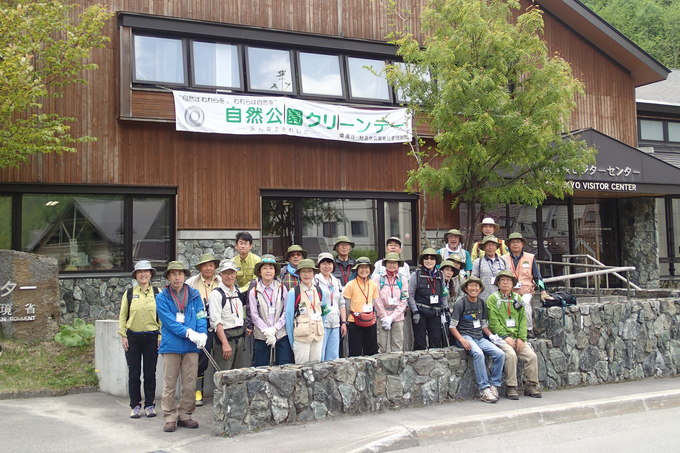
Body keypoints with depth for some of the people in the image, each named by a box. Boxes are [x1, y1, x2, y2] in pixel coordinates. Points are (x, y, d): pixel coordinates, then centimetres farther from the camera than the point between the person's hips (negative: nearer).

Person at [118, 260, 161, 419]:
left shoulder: (157, 293, 5)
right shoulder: (129, 293, 6)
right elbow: (122, 316, 7)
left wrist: (161, 335, -2)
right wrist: (123, 336, 1)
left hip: (151, 336, 0)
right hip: (133, 337, 0)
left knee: (150, 373, 4)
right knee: (134, 373, 4)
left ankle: (150, 405, 14)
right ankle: (135, 406, 13)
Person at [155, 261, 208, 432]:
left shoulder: (194, 295, 7)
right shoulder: (162, 298, -1)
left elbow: (201, 317, 4)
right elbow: (169, 322, -10)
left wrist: (202, 334, -15)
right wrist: (189, 333, -20)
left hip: (191, 347, 2)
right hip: (171, 346, -2)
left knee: (189, 384, 7)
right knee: (169, 384, 3)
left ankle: (185, 415, 19)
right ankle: (170, 418, 11)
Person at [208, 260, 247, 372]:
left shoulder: (237, 291, 13)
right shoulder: (216, 294, -8)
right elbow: (216, 322, -14)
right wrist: (225, 343, -19)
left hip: (240, 336, 7)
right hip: (225, 335, -7)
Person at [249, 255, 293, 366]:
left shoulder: (282, 289, 4)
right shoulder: (254, 292, 2)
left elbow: (286, 312, 0)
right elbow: (254, 315, -2)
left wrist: (274, 329, -11)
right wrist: (267, 332, -11)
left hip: (281, 334, 1)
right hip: (261, 336, 0)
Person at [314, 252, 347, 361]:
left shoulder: (336, 282, 17)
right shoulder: (315, 280, -3)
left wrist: (344, 322, 13)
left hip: (335, 325, 6)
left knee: (333, 358, 7)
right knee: (319, 357, -8)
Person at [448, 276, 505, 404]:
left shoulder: (482, 304, 15)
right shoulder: (461, 303, -4)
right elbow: (452, 326, -5)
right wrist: (462, 339, -19)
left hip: (480, 337, 6)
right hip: (465, 336, -6)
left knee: (500, 354, -17)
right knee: (478, 353, -35)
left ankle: (494, 386, -7)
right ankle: (484, 389, -30)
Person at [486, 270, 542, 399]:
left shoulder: (517, 298, 15)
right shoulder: (493, 299, -1)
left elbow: (523, 320, 12)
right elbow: (494, 322, -8)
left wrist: (521, 338, -2)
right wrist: (506, 337, -14)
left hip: (516, 337, 5)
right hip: (501, 336, -5)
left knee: (532, 355, -13)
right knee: (511, 355, -29)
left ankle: (531, 386, 3)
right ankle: (511, 388, -18)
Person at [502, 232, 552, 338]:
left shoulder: (530, 258, 12)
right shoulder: (504, 259, 11)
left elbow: (537, 277, 13)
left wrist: (543, 292, 6)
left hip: (526, 290, 0)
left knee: (525, 302, -33)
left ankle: (529, 329, -16)